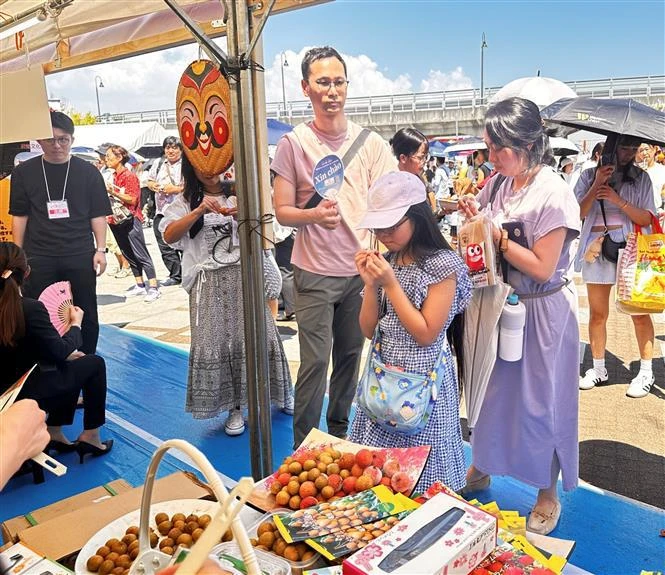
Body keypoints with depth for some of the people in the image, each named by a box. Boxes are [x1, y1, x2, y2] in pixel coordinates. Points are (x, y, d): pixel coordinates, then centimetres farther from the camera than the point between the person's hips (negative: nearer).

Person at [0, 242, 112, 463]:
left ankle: (54, 432, 24)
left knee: (68, 365, 25)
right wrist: (76, 323, 1)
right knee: (94, 364, 9)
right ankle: (90, 436, 17)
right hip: (24, 395, -7)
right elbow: (60, 352, -15)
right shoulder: (30, 309, -25)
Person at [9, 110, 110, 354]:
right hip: (38, 258, 1)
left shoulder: (87, 171, 2)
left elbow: (98, 214, 3)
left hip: (81, 256, 0)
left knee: (87, 315, 7)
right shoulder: (24, 172, 4)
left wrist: (100, 249, -3)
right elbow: (19, 215, 7)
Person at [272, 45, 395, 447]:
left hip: (361, 270, 3)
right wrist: (314, 215, -25)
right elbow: (282, 211, -3)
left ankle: (341, 430, 35)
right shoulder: (293, 143, -2)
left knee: (351, 354, 14)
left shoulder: (372, 142, 3)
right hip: (316, 272, -2)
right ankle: (304, 447, 17)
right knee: (315, 361, -1)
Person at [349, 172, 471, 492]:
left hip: (422, 380, -6)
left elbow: (426, 334, -17)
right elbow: (369, 330, 5)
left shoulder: (442, 265, -14)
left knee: (420, 472, 6)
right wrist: (370, 283, -10)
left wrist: (391, 284, -19)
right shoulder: (386, 262, 4)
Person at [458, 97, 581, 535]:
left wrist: (496, 235, -21)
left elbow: (542, 268, -21)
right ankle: (481, 470, 40)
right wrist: (473, 214, -6)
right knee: (490, 391, 17)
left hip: (542, 311, -6)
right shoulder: (500, 183, 1)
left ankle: (548, 495, 28)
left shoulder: (554, 194, -18)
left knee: (538, 401, 6)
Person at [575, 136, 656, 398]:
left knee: (639, 312, 0)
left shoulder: (641, 178, 4)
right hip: (597, 250, 1)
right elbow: (578, 213, -4)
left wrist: (618, 200, -15)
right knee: (597, 313, 8)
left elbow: (646, 218, -3)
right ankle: (598, 369, 23)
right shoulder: (589, 176, 5)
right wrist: (596, 186, -13)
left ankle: (646, 372, 13)